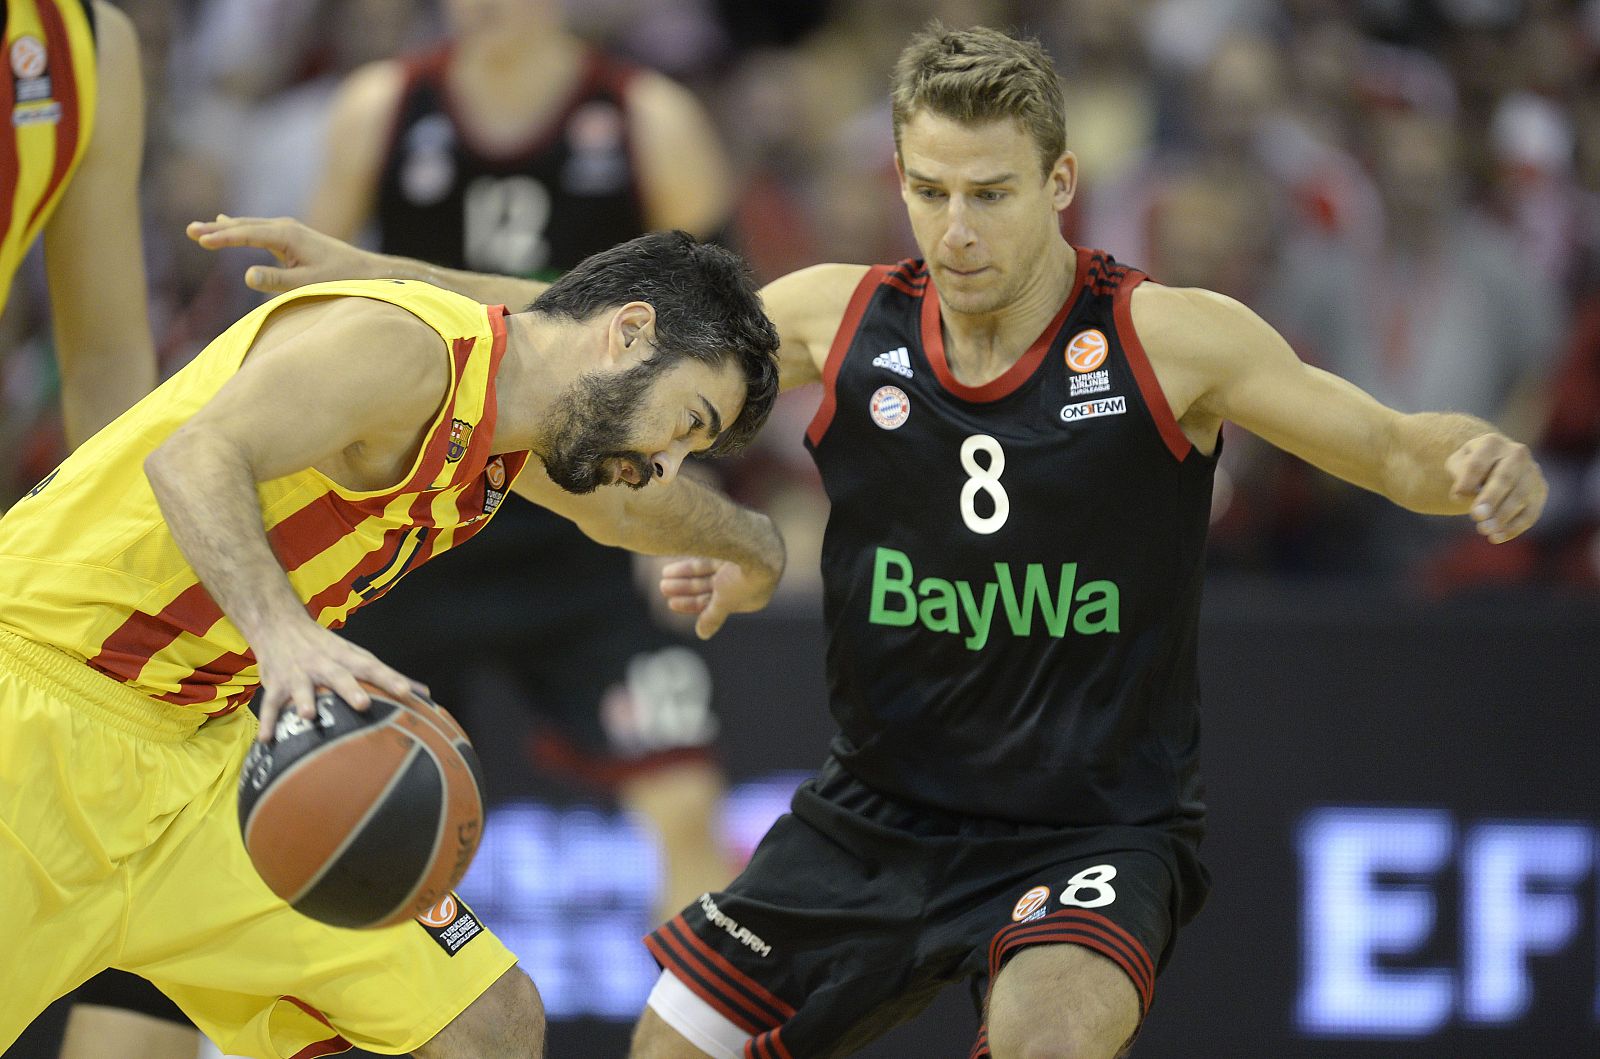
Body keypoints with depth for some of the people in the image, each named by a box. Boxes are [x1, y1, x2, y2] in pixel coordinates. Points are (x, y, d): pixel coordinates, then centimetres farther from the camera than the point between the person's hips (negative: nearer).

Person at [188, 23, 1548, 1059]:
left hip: (1098, 824, -4)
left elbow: (1396, 449, -15)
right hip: (882, 810, 5)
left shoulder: (1167, 339, -14)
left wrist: (1478, 463, -39)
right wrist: (360, 271, 2)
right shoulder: (841, 322, -4)